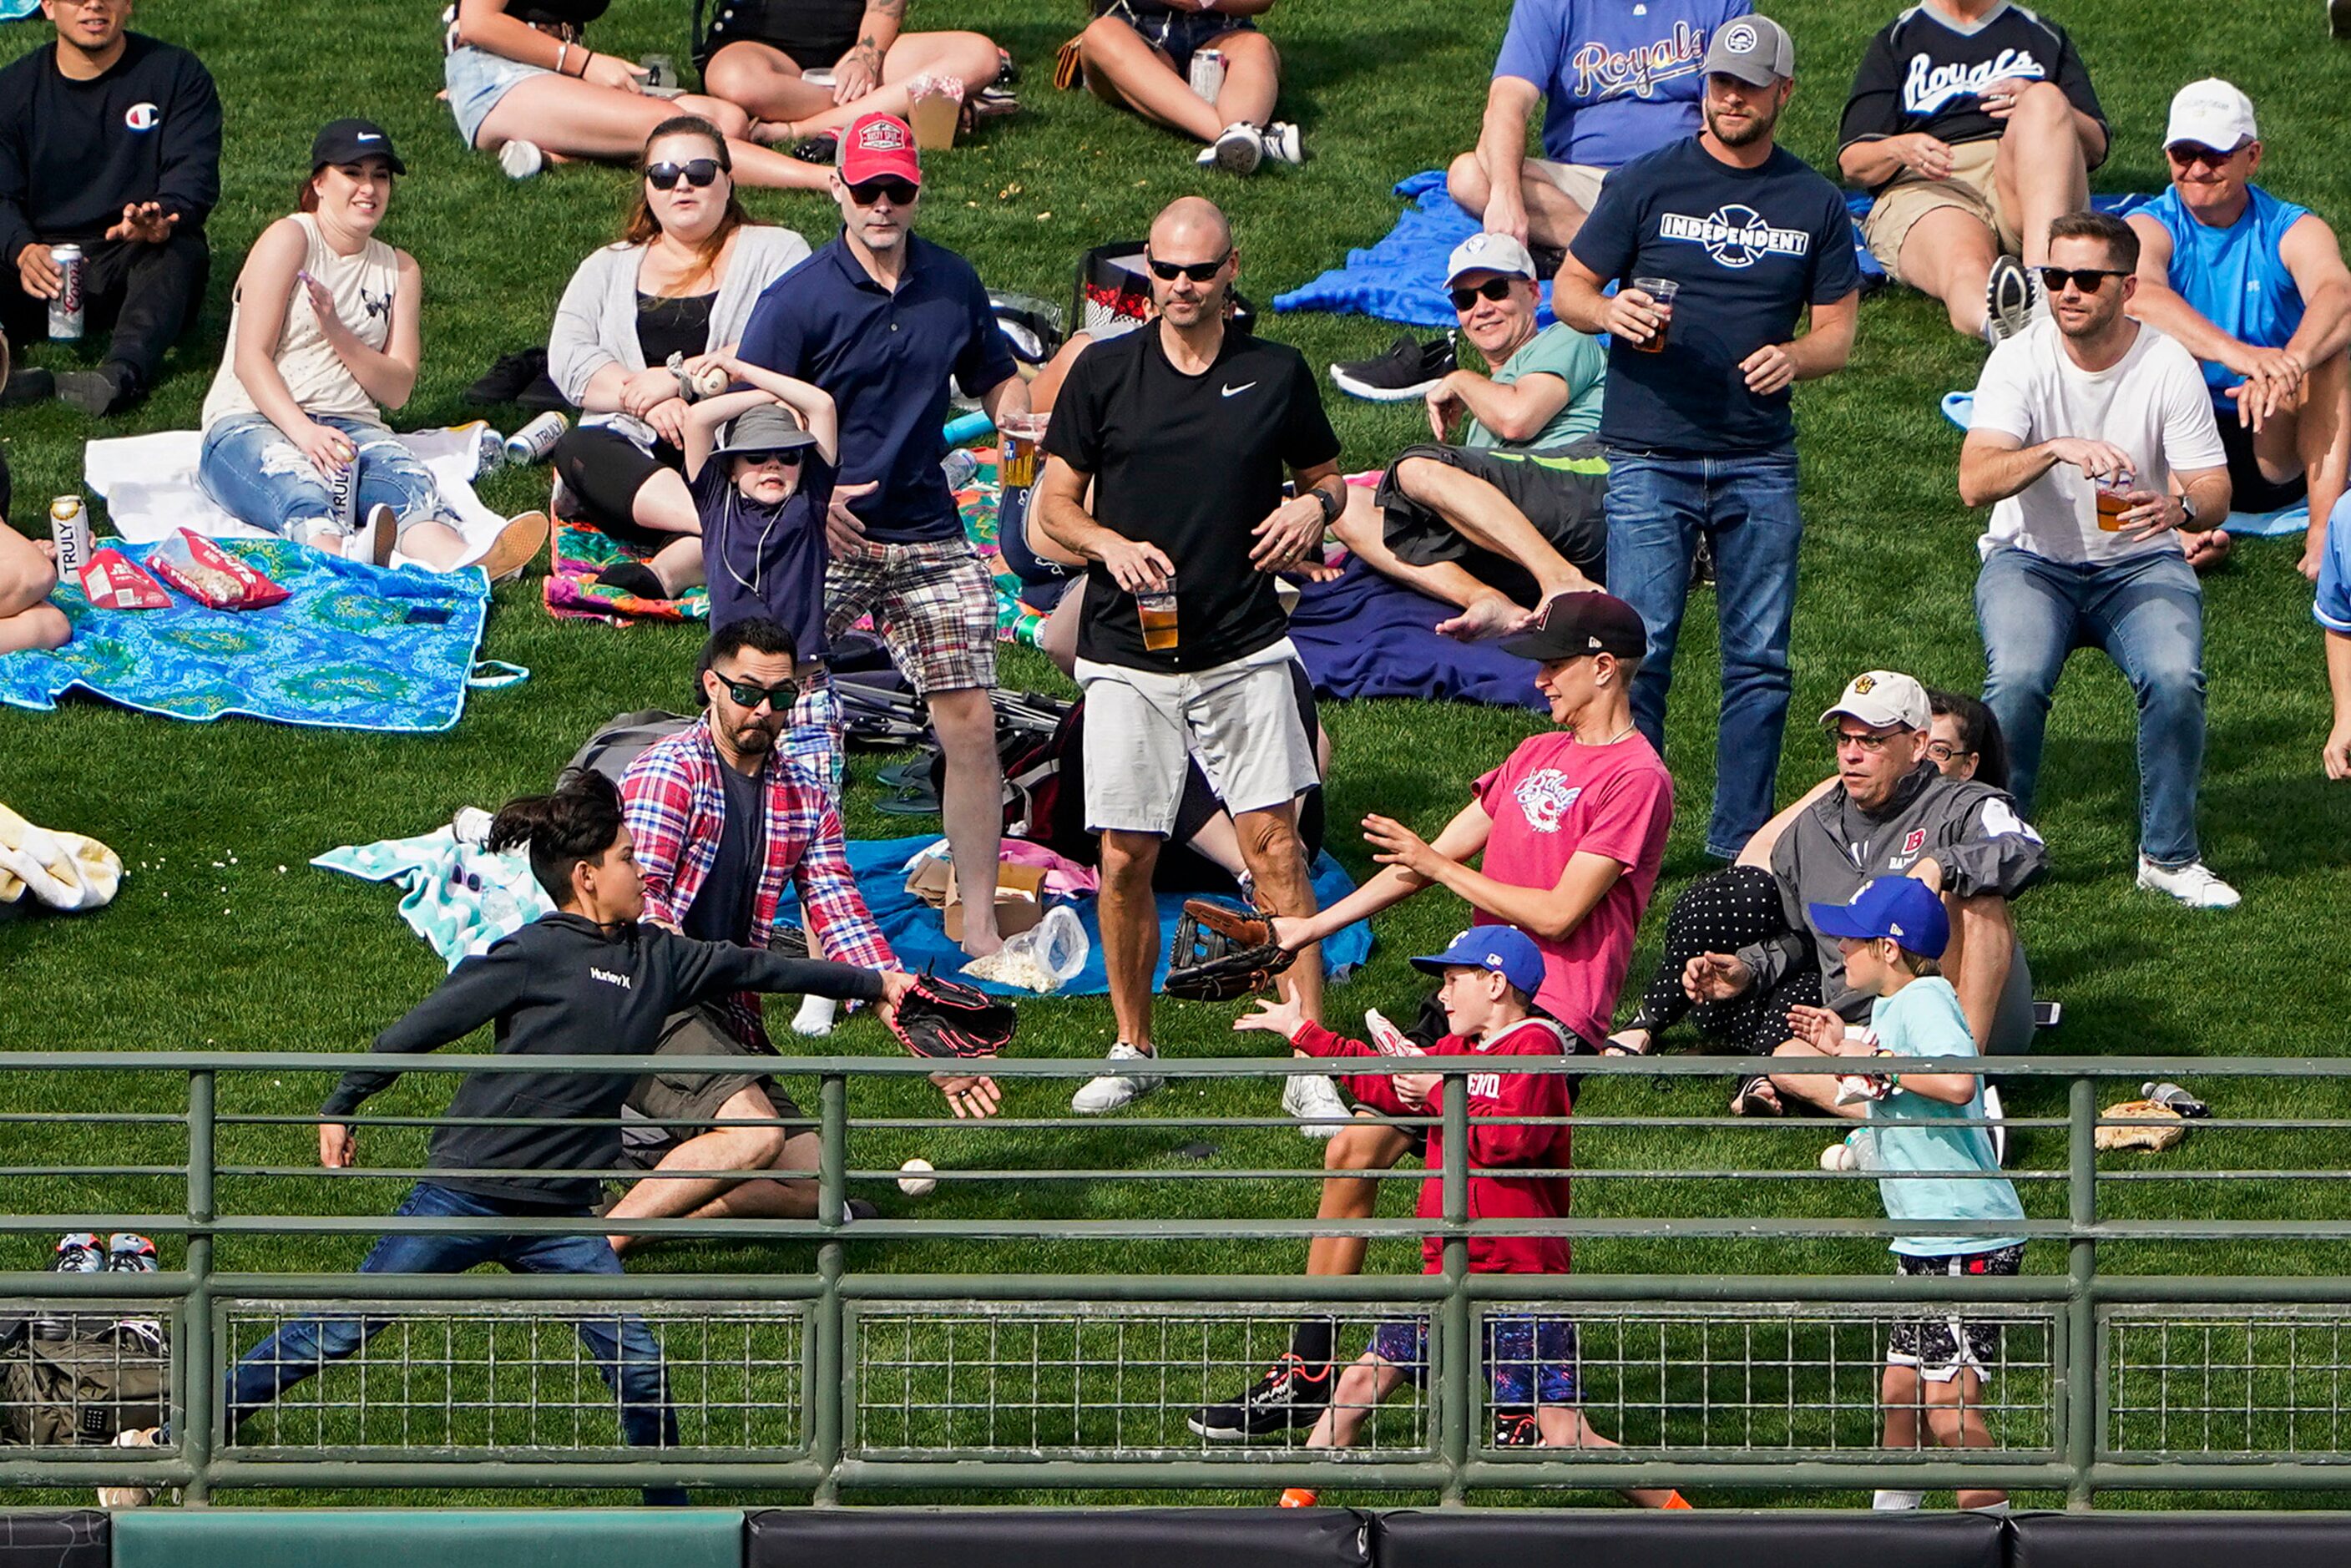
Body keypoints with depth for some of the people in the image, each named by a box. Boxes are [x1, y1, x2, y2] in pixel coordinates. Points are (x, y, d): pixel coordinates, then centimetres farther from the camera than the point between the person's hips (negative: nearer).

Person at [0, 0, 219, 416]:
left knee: (179, 251, -36)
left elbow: (194, 174, -8)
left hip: (140, 268, -2)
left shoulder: (177, 74, 7)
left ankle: (124, 370, -62)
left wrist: (163, 216, -33)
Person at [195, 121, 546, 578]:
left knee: (408, 480, -32)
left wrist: (338, 334, -10)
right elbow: (250, 358, -9)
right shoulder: (289, 240, 2)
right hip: (253, 421, -4)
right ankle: (341, 561, -75)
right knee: (300, 489, -40)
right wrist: (303, 432, -25)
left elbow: (397, 390, 8)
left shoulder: (400, 270, 19)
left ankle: (458, 564, -64)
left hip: (349, 426, 4)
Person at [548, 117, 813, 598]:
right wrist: (645, 398, -10)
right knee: (576, 449, -31)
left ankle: (675, 565, -61)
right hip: (636, 454, 3)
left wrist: (683, 377, -10)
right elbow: (568, 360, 7)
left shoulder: (777, 252, 13)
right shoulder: (607, 269, 24)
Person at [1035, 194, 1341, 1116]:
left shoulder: (1276, 374, 6)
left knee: (1273, 845, -8)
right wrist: (1114, 546, -13)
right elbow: (1054, 503, 7)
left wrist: (1313, 506, -5)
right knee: (1124, 857, 1)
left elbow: (1326, 476, 19)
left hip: (1244, 652, -1)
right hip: (1128, 657, 1)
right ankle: (1132, 1050, 18)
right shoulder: (1104, 374, 4)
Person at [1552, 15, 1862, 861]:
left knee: (1759, 660, 3)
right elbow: (1568, 289, 8)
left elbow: (1838, 330, 12)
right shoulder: (1647, 184, 3)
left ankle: (1740, 844, 12)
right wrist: (1611, 311, -15)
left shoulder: (1816, 205, 9)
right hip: (1650, 461, -2)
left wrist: (1796, 357, -11)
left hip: (1760, 464, 2)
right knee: (1640, 651, -8)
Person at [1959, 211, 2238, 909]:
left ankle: (2168, 854, -7)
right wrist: (2056, 450, -43)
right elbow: (1975, 482, -25)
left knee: (2174, 679, -27)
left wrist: (2176, 506, -34)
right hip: (2032, 562, -1)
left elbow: (2214, 492, -9)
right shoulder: (2019, 362, -12)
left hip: (2140, 564, 1)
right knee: (2016, 680, -29)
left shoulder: (2168, 367, -9)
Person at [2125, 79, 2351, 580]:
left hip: (2275, 449, 1)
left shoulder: (2293, 231, 0)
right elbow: (2138, 295, -27)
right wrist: (2237, 354, -45)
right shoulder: (2151, 229, -2)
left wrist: (2290, 363, -46)